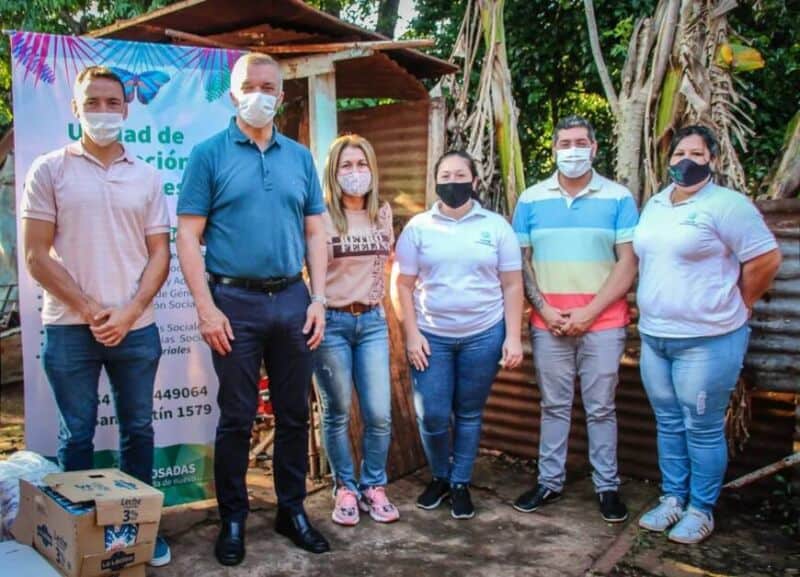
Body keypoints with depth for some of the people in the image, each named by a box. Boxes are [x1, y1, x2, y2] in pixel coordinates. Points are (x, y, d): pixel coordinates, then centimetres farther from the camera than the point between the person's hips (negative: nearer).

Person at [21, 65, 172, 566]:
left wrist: (128, 313, -8)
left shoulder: (147, 176, 8)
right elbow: (36, 255, -3)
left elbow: (159, 254, 5)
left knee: (138, 430, 10)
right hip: (70, 328, -2)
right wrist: (89, 310, -10)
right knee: (77, 435, 7)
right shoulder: (50, 170, 2)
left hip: (136, 328, 2)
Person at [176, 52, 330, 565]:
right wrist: (206, 307, -11)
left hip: (292, 299, 4)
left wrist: (318, 300, 2)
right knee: (237, 417, 6)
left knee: (295, 414, 11)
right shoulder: (210, 153, 0)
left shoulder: (300, 156, 10)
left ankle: (293, 510, 26)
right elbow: (189, 236, -4)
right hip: (235, 301, -3)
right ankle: (233, 518, 22)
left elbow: (315, 233, 11)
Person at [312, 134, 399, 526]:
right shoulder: (321, 218, -8)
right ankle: (345, 489, 23)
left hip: (373, 321, 4)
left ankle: (373, 487, 21)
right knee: (337, 414, 6)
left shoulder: (384, 214, 8)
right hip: (332, 322, -4)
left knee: (379, 415, 1)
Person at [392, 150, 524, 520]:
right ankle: (439, 477, 25)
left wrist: (513, 337, -4)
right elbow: (403, 285, 2)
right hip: (432, 337, 0)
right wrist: (411, 334, -6)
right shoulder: (418, 227, 3)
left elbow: (512, 285, 3)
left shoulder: (496, 226, 4)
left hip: (484, 335, 0)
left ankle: (460, 484, 25)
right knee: (432, 416, -1)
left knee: (469, 415, 8)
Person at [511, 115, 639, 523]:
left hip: (603, 323, -1)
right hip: (548, 325, 2)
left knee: (601, 408, 7)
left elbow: (627, 263, -2)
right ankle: (549, 481, 21)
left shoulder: (618, 198, 1)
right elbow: (521, 261, 6)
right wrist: (544, 309, -6)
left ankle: (607, 486, 19)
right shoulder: (531, 199, 6)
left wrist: (589, 312, -10)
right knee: (553, 406, 10)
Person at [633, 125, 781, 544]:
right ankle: (672, 498, 29)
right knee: (668, 423, 15)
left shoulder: (727, 205, -11)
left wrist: (735, 307, -3)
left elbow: (766, 259, -12)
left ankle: (701, 509, 18)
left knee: (702, 428, 3)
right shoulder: (654, 204, 12)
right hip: (654, 336, 7)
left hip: (707, 340, -7)